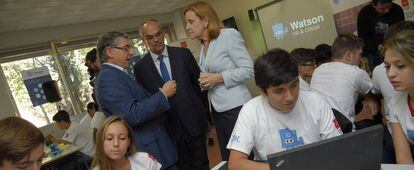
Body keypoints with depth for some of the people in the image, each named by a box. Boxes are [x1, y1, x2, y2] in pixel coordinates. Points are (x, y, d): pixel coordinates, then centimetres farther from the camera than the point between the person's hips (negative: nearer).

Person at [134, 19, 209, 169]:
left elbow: (198, 82, 7)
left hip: (194, 122, 1)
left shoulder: (183, 54, 0)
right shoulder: (140, 67, -2)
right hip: (169, 129, 0)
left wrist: (193, 105, 4)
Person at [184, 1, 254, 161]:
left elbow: (248, 69, -13)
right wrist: (205, 81, 0)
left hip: (235, 107, -7)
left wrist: (218, 78, -17)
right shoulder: (204, 46, 14)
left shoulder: (229, 35, -9)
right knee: (227, 158, 14)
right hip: (218, 109, 8)